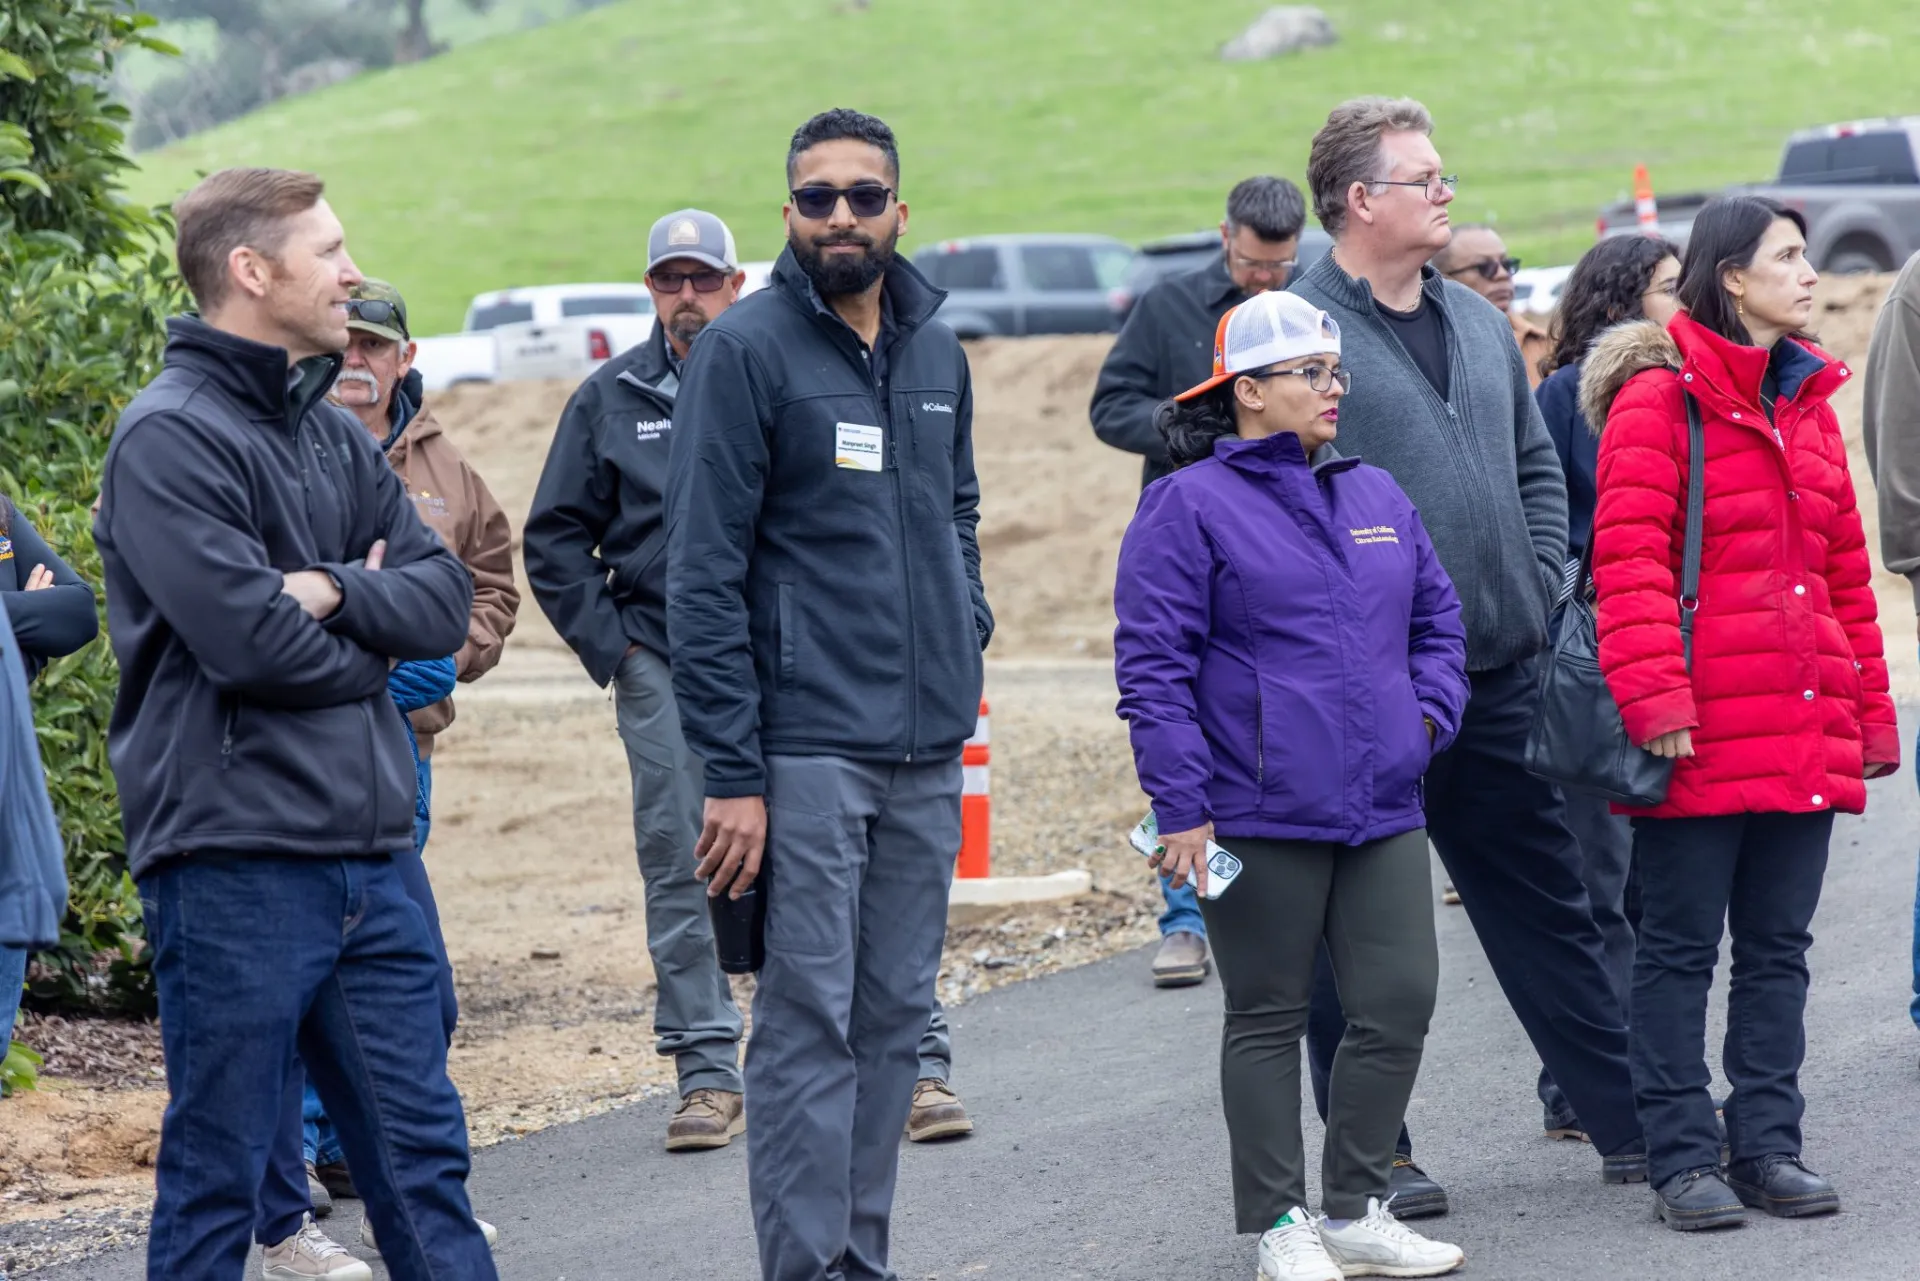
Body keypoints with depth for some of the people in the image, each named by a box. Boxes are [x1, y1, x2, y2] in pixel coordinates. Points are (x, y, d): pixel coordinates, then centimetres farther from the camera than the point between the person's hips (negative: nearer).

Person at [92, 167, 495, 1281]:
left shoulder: (337, 436, 15)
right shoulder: (172, 438, -11)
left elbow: (447, 598, 7)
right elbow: (249, 640, -20)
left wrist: (333, 592, -11)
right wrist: (372, 636, -2)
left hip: (368, 858, 8)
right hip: (236, 864, -8)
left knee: (423, 1158, 11)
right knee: (216, 1177, 1)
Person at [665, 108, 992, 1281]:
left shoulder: (936, 351, 12)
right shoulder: (747, 349, -7)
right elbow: (706, 576, -9)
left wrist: (967, 639, 9)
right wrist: (732, 773, -14)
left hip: (929, 748, 6)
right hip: (808, 746, -6)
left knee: (897, 1020, 9)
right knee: (810, 1026, -7)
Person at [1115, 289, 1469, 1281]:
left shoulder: (1377, 496, 14)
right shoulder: (1188, 508, -5)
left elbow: (1438, 620, 25)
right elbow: (1153, 668, -8)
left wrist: (1428, 712, 6)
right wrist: (1181, 808, -13)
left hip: (1382, 812, 6)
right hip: (1259, 818, -6)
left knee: (1401, 1002, 2)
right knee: (1269, 1020, 4)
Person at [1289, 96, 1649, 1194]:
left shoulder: (1479, 322, 13)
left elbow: (1538, 467, 22)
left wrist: (1538, 589, 10)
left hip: (1500, 675, 7)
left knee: (1548, 903, 14)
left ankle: (1633, 1123, 21)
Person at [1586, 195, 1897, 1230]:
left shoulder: (1808, 400, 16)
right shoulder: (1659, 396, -7)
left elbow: (1844, 566, 19)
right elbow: (1629, 560, -14)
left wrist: (1869, 708, 17)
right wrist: (1654, 704, -21)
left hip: (1805, 733, 7)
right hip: (1700, 736, -7)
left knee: (1778, 945, 10)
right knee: (1681, 945, 1)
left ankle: (1768, 1146, 16)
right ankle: (1683, 1160, 6)